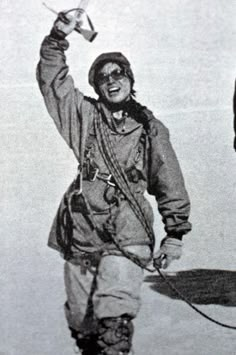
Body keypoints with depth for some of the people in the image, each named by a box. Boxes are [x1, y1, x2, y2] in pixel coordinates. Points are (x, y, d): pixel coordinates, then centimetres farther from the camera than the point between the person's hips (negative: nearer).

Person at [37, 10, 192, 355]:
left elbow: (170, 185, 12)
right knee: (81, 321, 9)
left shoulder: (151, 129, 8)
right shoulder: (84, 116, 10)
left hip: (128, 238, -2)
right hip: (80, 236, 2)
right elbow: (52, 78, 6)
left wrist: (175, 233, 10)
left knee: (114, 317, -20)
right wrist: (58, 37, -6)